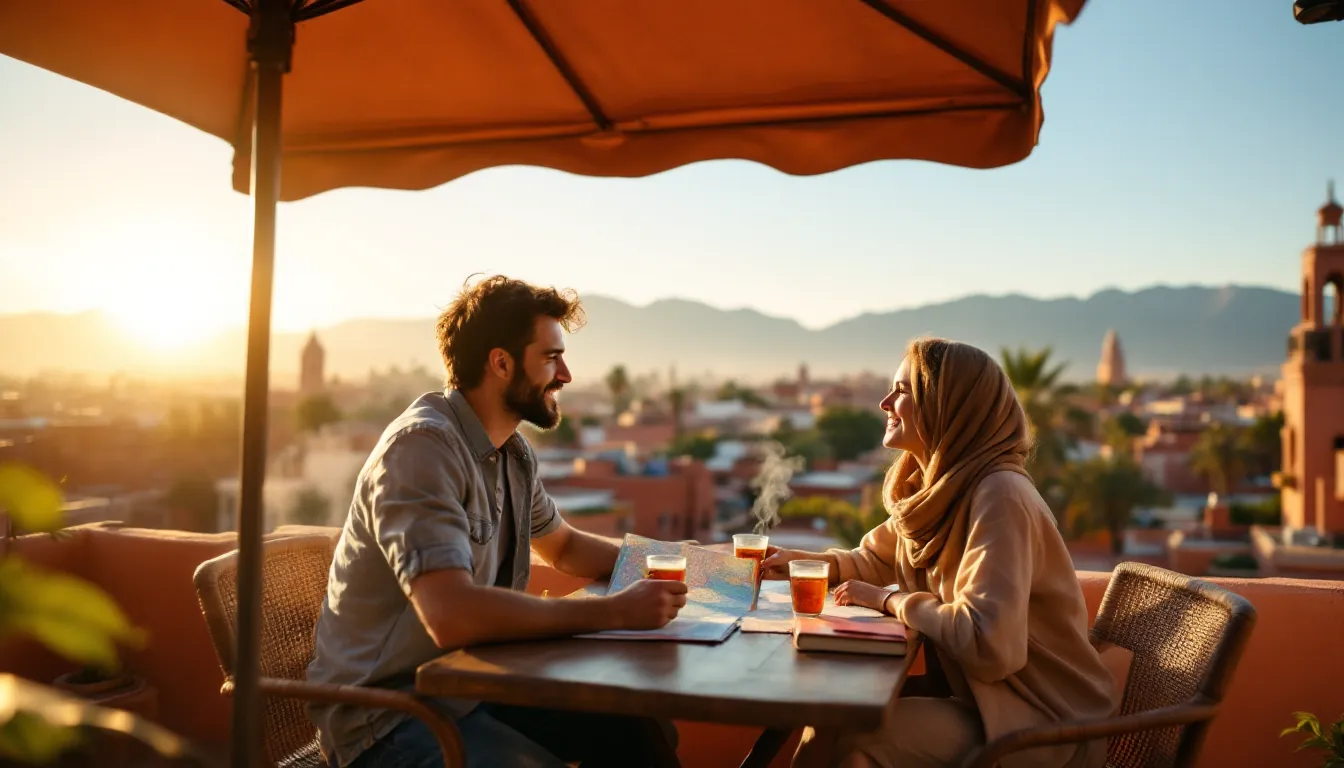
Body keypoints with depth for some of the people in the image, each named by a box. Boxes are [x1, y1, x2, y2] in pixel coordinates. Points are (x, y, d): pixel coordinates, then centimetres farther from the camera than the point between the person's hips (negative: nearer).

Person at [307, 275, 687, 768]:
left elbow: (563, 547, 22)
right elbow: (452, 614, -33)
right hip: (388, 712, -8)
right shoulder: (422, 445, -22)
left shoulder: (513, 452, 5)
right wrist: (615, 611, -28)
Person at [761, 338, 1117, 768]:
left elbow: (989, 646, -33)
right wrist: (807, 562, 2)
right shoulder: (932, 489, 4)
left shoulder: (999, 496, -24)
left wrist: (891, 600, -18)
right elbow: (877, 561, 21)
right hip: (977, 696, 8)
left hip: (1044, 726, -8)